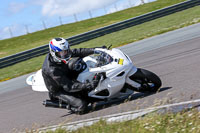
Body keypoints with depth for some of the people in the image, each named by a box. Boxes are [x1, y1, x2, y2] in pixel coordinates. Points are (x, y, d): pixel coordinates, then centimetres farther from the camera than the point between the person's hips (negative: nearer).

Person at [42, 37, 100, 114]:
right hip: (59, 91, -8)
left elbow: (77, 52, -5)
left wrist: (94, 50, -15)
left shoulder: (61, 54, -15)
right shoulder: (52, 70, -38)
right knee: (82, 105, -20)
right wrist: (87, 86, -42)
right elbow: (69, 87, -36)